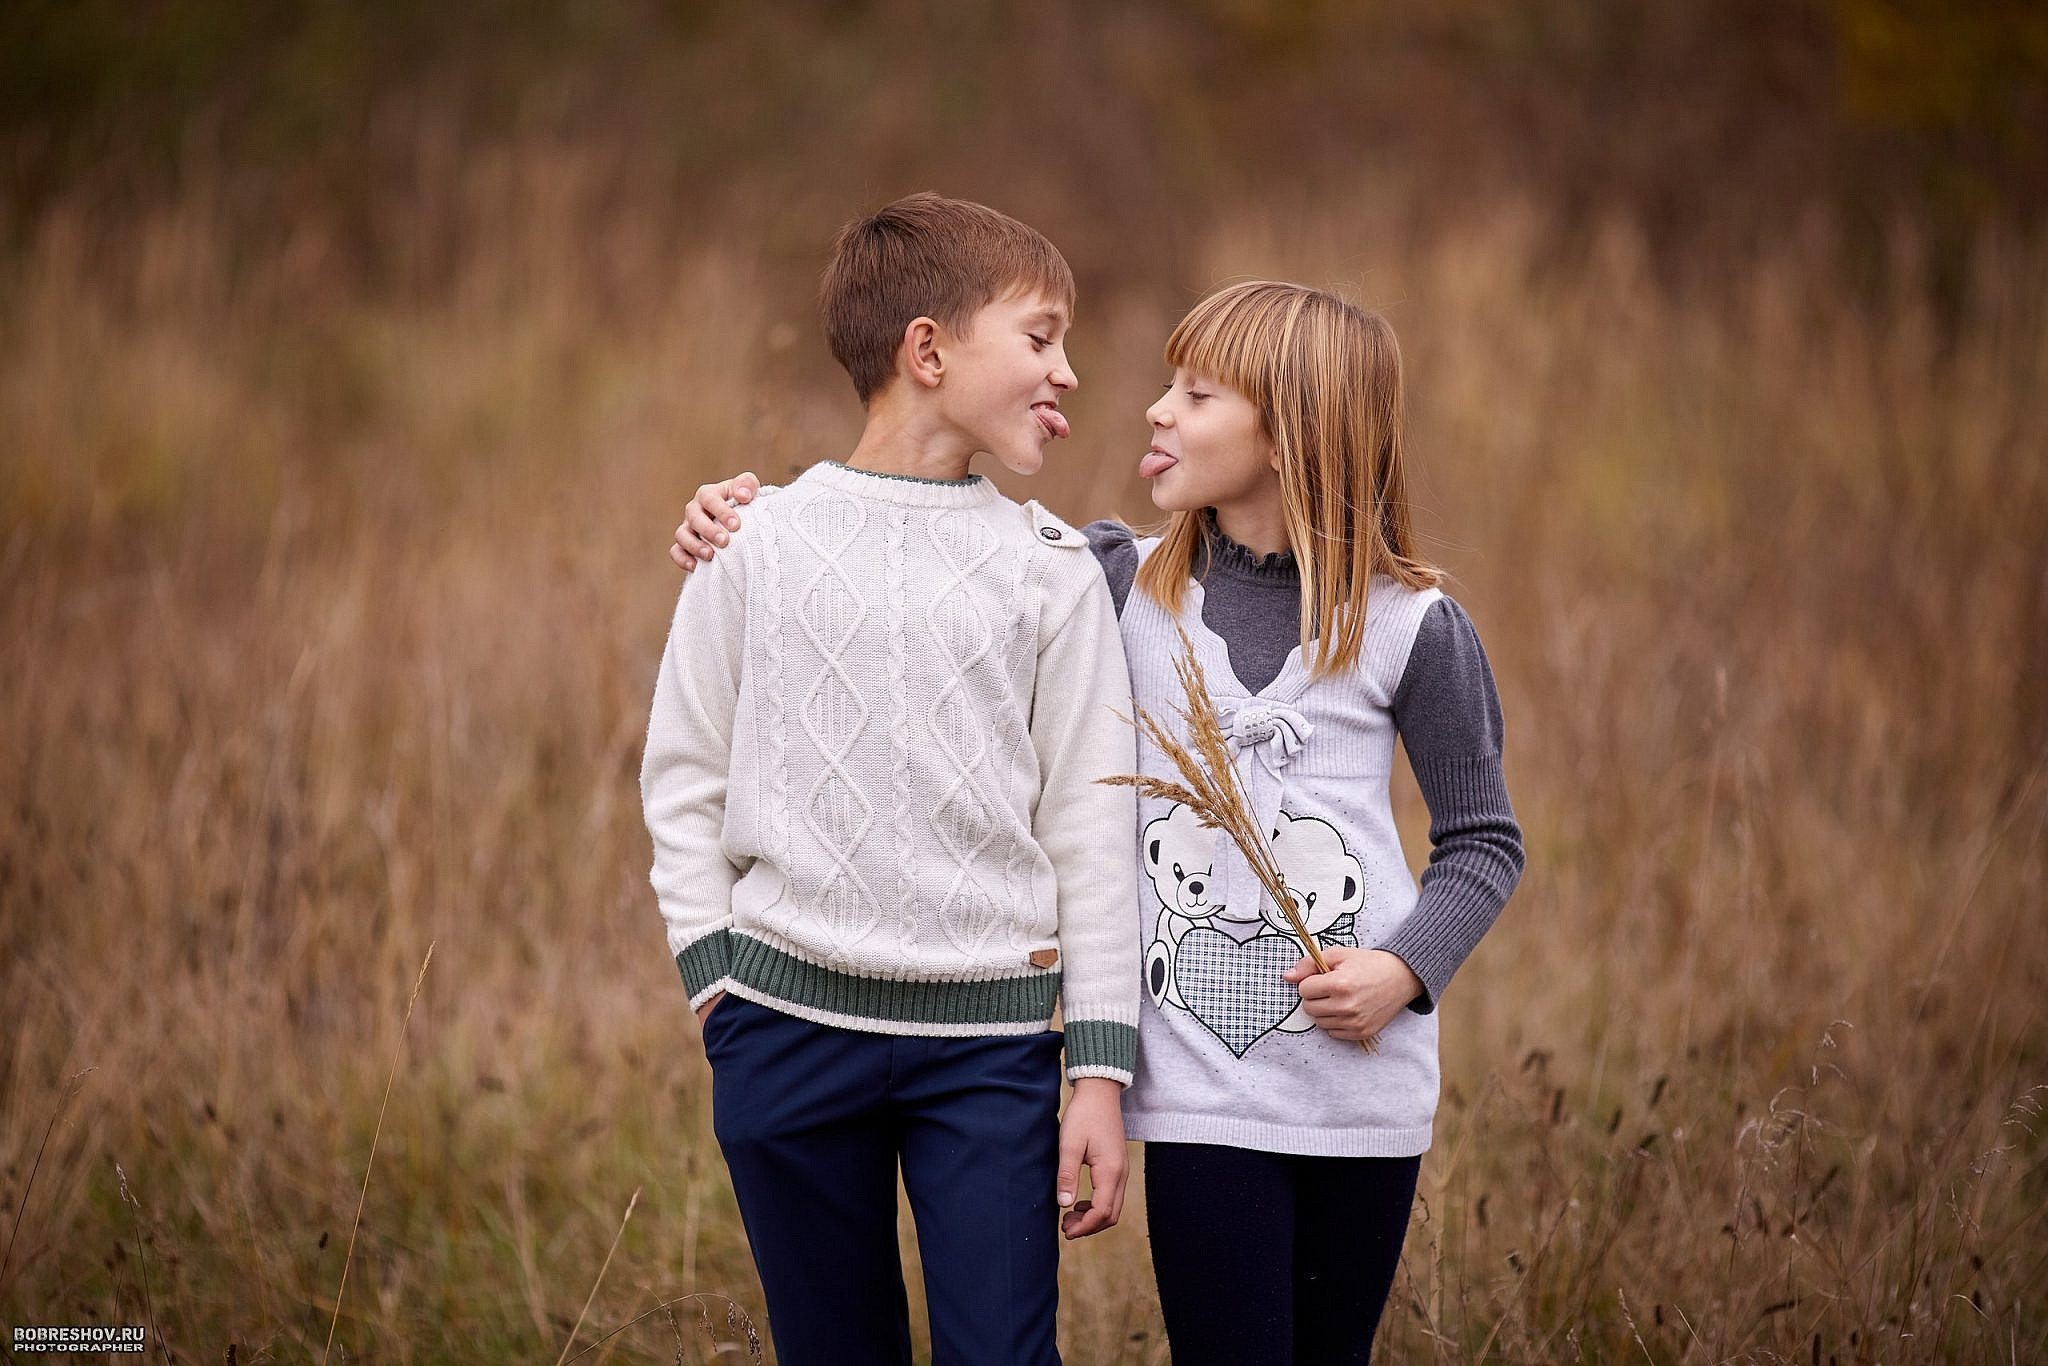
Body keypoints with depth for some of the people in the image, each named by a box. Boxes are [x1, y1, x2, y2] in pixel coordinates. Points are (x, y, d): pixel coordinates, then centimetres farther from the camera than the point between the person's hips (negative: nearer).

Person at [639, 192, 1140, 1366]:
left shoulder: (1050, 569, 5)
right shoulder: (757, 542, 3)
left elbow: (1091, 830, 4)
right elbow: (684, 778, 9)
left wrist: (1101, 1072, 0)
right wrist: (718, 979, 0)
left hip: (988, 1040, 0)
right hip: (788, 1030, 0)